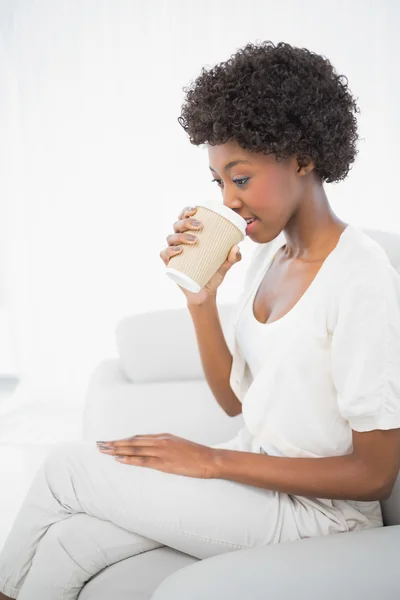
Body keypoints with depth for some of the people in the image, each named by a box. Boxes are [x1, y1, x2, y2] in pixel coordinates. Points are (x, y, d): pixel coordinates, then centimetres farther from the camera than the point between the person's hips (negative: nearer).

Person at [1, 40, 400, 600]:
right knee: (69, 544, -13)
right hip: (254, 478, 7)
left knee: (68, 466, -8)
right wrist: (201, 299, -8)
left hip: (316, 508, -6)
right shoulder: (270, 254, 6)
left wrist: (212, 460, -18)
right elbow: (236, 398, 8)